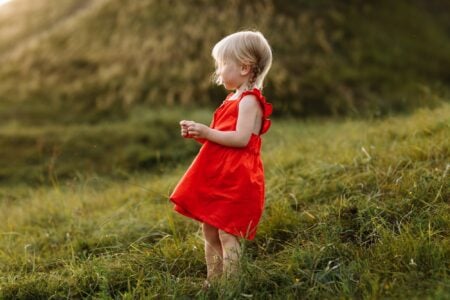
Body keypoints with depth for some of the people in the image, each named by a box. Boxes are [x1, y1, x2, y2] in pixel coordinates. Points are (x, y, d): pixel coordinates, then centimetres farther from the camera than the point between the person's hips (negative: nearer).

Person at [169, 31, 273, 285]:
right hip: (220, 177, 10)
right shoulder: (234, 100, 18)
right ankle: (213, 282, 23)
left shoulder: (249, 101, -12)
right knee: (210, 231, 13)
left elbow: (241, 139, -24)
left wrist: (207, 132, -18)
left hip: (235, 180, -10)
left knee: (227, 233, -8)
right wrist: (200, 134, 9)